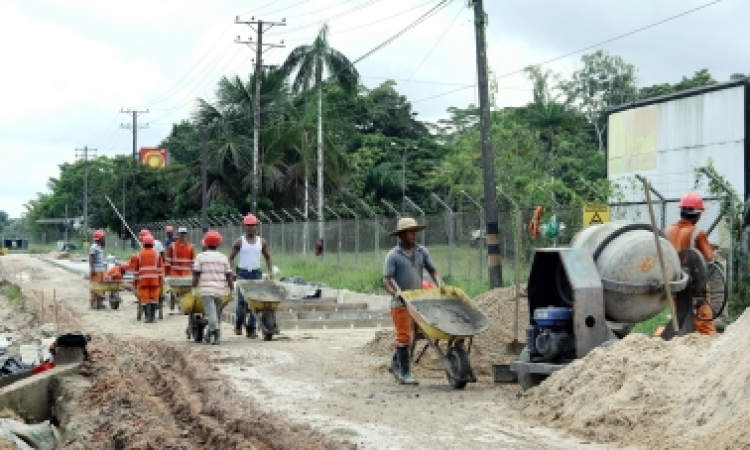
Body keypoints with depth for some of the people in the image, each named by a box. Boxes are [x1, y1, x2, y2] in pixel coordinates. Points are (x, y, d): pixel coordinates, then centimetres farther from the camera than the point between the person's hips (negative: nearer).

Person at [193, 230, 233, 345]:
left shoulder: (200, 257, 1)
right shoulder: (223, 258, 8)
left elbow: (196, 275, -3)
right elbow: (229, 276, 7)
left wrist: (194, 287, 2)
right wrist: (231, 288, 14)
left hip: (206, 290, -3)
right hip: (220, 290, 3)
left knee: (211, 313, -8)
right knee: (216, 313, 15)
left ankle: (216, 329, -29)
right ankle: (209, 335, 22)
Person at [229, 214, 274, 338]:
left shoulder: (261, 242, 8)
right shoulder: (239, 242, 2)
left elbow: (267, 257, 16)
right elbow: (231, 257, 4)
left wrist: (270, 272, 4)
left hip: (256, 274, 2)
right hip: (243, 273, -2)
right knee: (242, 301, -10)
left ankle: (251, 330, 2)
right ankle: (238, 325, 11)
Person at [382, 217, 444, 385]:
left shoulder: (421, 251, 6)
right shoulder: (393, 255, -8)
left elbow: (432, 270, 11)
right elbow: (386, 279, -12)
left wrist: (440, 285, -6)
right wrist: (396, 293, -28)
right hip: (400, 302, -5)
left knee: (408, 335, 15)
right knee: (403, 336, -4)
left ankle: (396, 363, 34)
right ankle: (404, 373, 0)